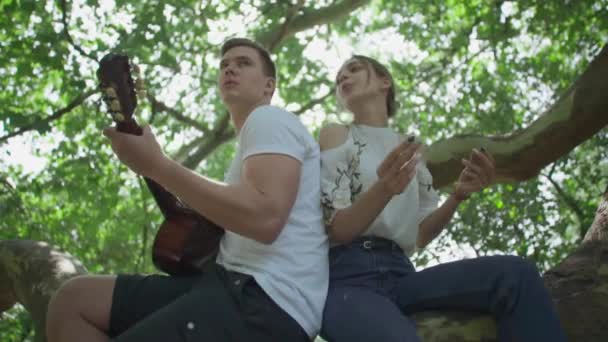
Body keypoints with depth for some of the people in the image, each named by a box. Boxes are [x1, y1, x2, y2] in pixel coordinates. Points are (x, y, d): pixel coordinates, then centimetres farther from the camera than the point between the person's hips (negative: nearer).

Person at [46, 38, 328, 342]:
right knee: (74, 299, 3)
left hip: (266, 299, -10)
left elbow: (266, 217, -21)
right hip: (236, 283, 10)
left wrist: (156, 165, -17)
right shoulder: (251, 139, 28)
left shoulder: (270, 119, -2)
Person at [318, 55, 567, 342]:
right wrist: (383, 190, -24)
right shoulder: (334, 134, 7)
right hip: (346, 279, -5)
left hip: (399, 275, 5)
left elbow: (419, 237, 15)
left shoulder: (410, 149, 21)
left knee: (514, 274, -22)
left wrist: (458, 196, -3)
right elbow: (336, 230, -5)